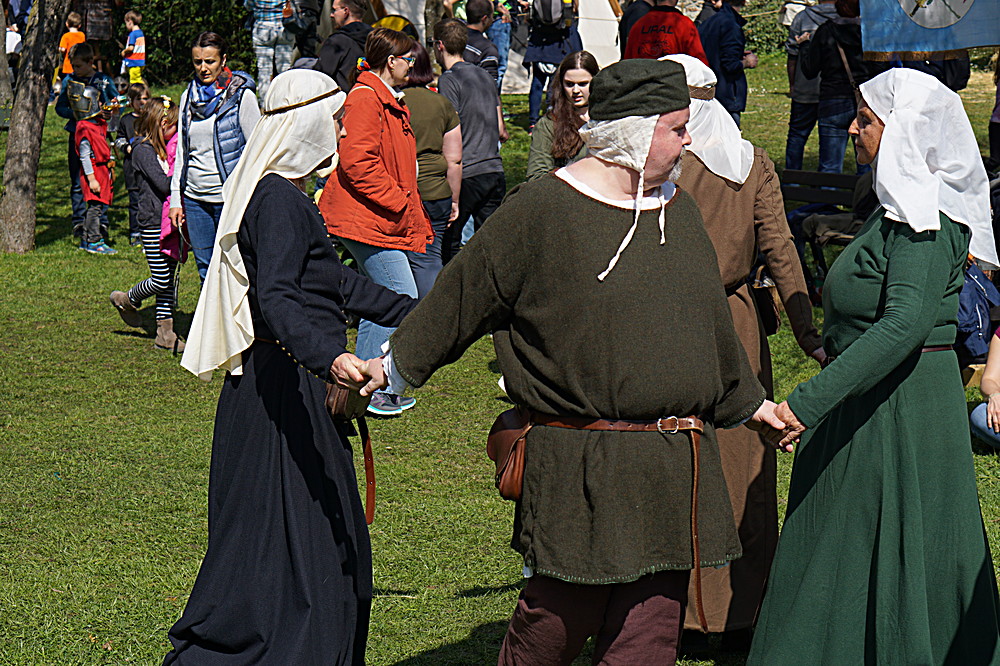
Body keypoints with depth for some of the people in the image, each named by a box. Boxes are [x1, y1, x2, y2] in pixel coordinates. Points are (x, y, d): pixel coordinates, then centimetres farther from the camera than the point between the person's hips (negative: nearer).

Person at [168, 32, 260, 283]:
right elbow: (181, 153, 16)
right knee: (206, 271, 7)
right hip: (195, 200, 5)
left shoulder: (241, 96, -5)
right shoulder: (189, 97, 10)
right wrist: (176, 200, 12)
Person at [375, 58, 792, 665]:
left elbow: (711, 319, 27)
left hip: (675, 469, 6)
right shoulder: (542, 210, -7)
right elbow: (464, 295, 2)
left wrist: (748, 402, 34)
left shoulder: (678, 210, 14)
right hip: (580, 469, -6)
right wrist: (394, 365, 5)